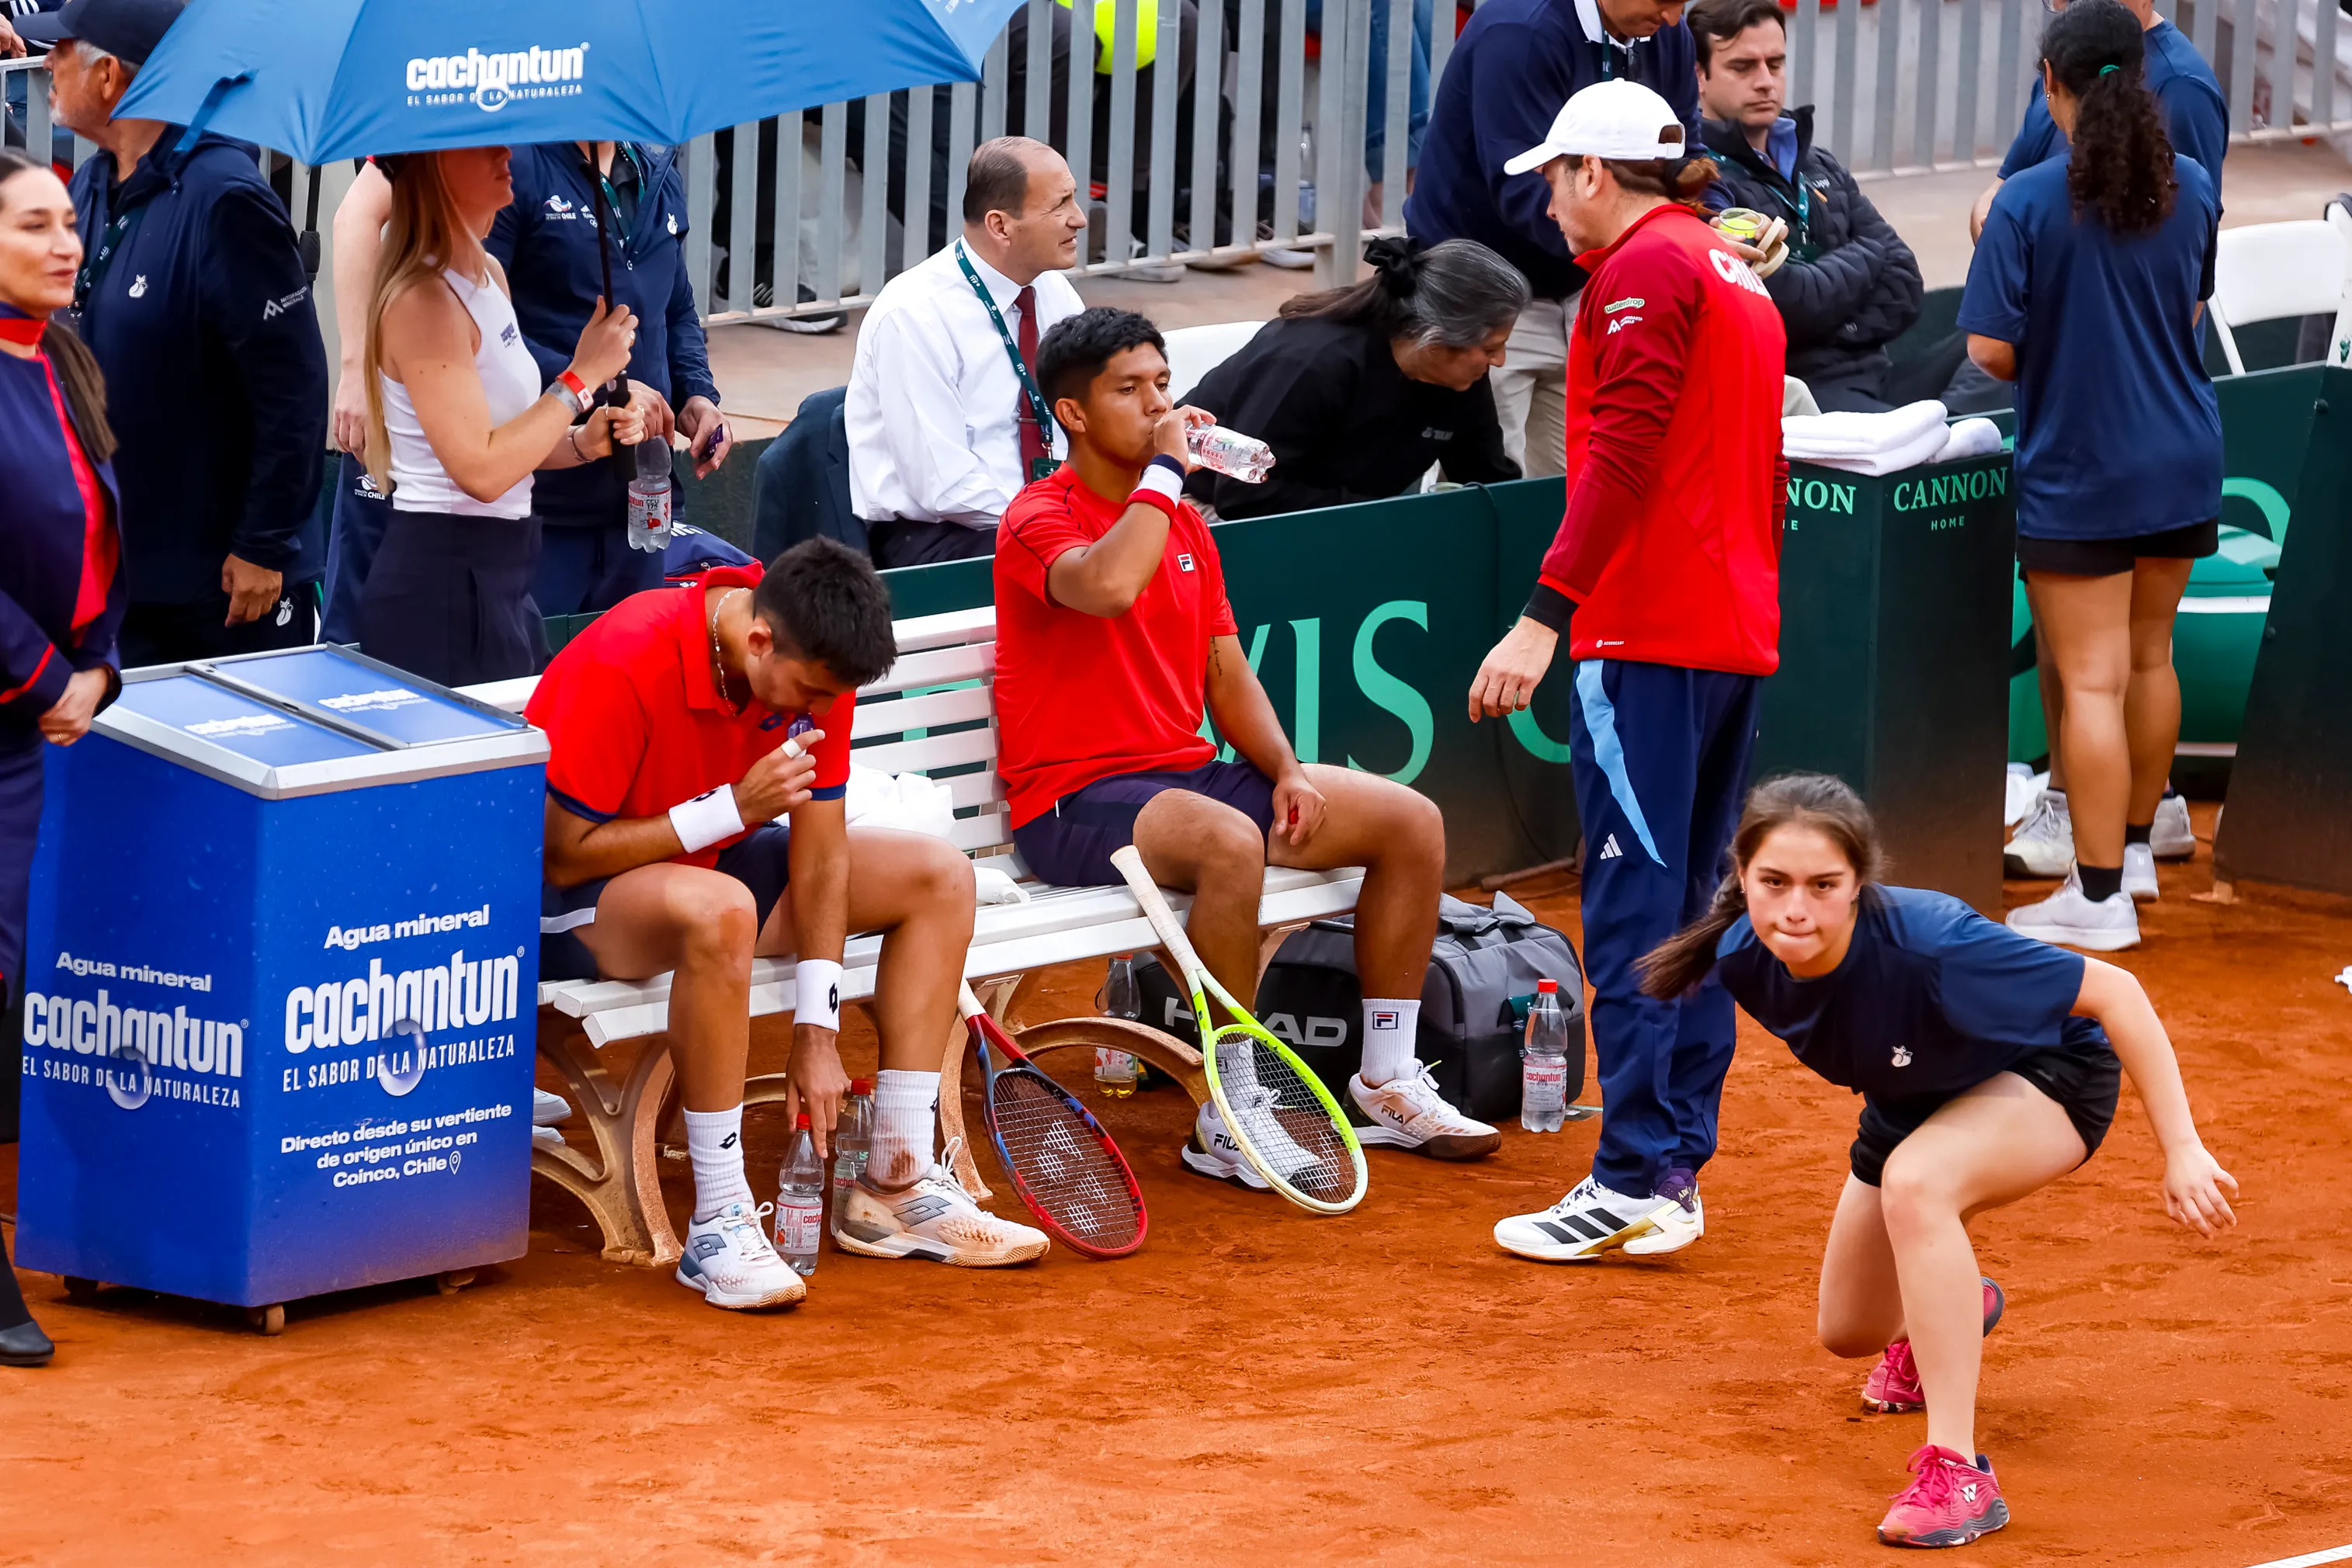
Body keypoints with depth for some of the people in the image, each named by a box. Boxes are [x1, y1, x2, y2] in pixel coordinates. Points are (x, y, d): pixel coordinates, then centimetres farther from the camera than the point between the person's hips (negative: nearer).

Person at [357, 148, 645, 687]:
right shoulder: (422, 300, -17)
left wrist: (584, 442, 2)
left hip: (502, 576, 9)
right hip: (442, 583, -9)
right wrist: (583, 376, -16)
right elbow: (479, 469, -22)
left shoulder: (488, 275, 12)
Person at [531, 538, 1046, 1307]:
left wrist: (817, 1031, -13)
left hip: (716, 863, 8)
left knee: (938, 875, -4)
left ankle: (898, 1185, -3)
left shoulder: (816, 669, -11)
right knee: (716, 907, -41)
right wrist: (734, 808, -30)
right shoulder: (626, 665, -31)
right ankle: (718, 1227, -34)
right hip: (573, 902, -8)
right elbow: (563, 855, -26)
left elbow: (819, 851, -7)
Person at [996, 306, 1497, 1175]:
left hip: (1187, 774, 9)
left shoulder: (1183, 523, 16)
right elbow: (1108, 586, -33)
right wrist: (1164, 468, -21)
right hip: (1078, 801, -9)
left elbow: (1227, 676, 17)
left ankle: (1384, 1085, 7)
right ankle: (1226, 1120, -30)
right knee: (1230, 843, -39)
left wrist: (1286, 772, 0)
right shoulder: (1040, 518, -9)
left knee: (1412, 822, -1)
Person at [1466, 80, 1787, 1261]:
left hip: (1649, 634, -9)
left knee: (1633, 908, -10)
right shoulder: (1733, 273, 19)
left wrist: (1545, 614, -22)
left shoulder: (1642, 269, -9)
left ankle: (1635, 1185, -15)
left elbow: (1623, 457, -19)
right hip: (1739, 633, 9)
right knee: (1691, 908, 12)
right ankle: (1679, 1166, 13)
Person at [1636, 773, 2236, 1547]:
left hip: (2048, 1075, -7)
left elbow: (2114, 993, -32)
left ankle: (1958, 1473, -34)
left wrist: (2181, 1150, -33)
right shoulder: (1743, 961, -25)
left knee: (1914, 1179, -39)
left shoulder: (1929, 947, -41)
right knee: (1848, 1332, 19)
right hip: (1915, 1104, 7)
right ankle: (1954, 1306, 57)